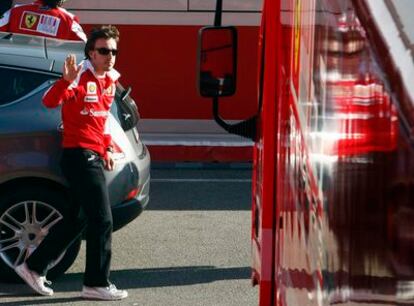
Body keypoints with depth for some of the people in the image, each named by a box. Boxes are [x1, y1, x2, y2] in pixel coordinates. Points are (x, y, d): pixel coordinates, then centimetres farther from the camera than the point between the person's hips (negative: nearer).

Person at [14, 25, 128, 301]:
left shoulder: (110, 79, 11)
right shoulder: (81, 76, -15)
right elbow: (50, 101, -32)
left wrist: (107, 147, 20)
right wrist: (66, 80, -49)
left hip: (94, 156, 9)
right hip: (80, 155, -9)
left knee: (77, 220, 16)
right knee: (102, 221, -9)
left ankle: (34, 267, 26)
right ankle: (97, 284, -1)